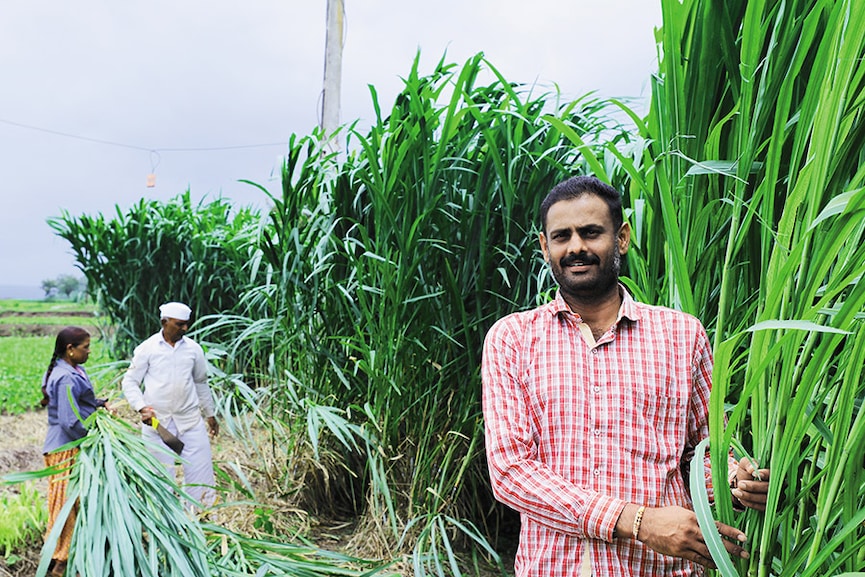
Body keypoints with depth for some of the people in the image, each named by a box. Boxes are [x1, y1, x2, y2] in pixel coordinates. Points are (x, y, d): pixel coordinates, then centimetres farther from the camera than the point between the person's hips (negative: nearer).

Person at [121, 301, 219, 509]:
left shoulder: (194, 349, 5)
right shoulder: (147, 349, -3)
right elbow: (129, 381, 2)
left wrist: (210, 414, 20)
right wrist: (142, 408, -13)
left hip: (190, 419, 2)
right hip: (157, 421, -2)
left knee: (200, 467, 1)